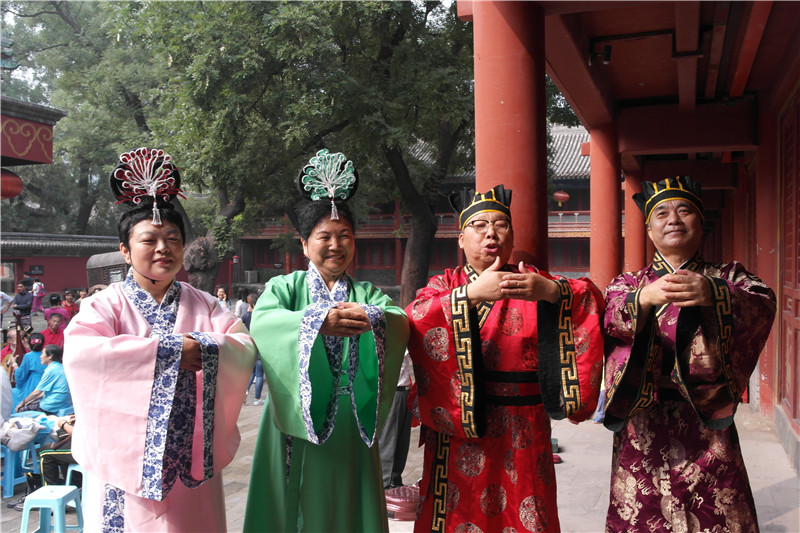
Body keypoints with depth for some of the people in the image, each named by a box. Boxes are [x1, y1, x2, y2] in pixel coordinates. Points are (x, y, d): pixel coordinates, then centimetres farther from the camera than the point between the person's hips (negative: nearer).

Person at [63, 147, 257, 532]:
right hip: (127, 463, -2)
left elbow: (246, 348, -4)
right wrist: (167, 351, -22)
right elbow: (78, 354, -20)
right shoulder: (107, 304, -1)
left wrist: (203, 349, -23)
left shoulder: (202, 304, 7)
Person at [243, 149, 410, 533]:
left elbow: (400, 323, -11)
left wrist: (369, 317, -33)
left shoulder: (367, 294, 9)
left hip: (350, 430, 2)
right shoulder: (285, 287, 4)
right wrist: (317, 321, -34)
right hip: (296, 424, -1)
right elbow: (261, 324, -17)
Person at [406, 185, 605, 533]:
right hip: (459, 432, 0)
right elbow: (413, 322, -15)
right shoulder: (446, 284, 5)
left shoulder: (533, 282, 7)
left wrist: (552, 291, -24)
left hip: (522, 435, 1)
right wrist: (472, 293, -25)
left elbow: (592, 304, -6)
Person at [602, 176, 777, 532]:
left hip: (708, 426, 0)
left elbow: (763, 306, -13)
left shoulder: (728, 277, 9)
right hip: (643, 428, 0)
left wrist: (712, 294, -35)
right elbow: (610, 315, -12)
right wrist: (645, 297, -34)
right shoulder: (629, 283, 10)